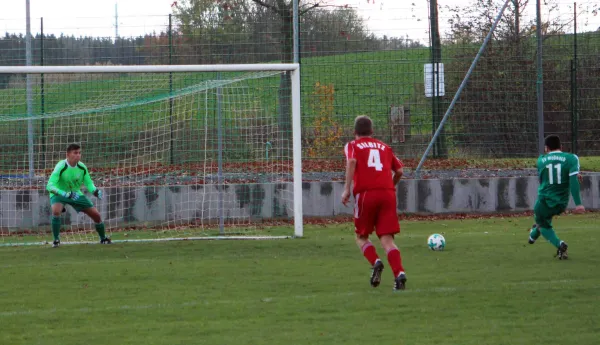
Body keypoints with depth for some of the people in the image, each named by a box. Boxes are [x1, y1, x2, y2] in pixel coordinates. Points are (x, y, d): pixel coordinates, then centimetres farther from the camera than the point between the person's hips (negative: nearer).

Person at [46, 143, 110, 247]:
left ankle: (103, 238, 28)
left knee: (96, 214, 2)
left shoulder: (82, 167, -13)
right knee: (56, 211, -37)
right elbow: (49, 186, -36)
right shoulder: (61, 167, -29)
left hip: (75, 194, 5)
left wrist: (95, 191, -23)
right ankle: (56, 240, -20)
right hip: (59, 194, -5)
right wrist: (65, 194, -49)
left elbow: (88, 183, 0)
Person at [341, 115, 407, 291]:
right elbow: (399, 171, 15)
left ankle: (375, 262, -12)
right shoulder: (384, 147, 21)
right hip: (388, 194, 2)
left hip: (365, 193, -2)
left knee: (361, 236, 15)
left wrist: (347, 189, -12)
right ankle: (399, 273, -23)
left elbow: (352, 161, -10)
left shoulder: (352, 146, 12)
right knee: (387, 239, 0)